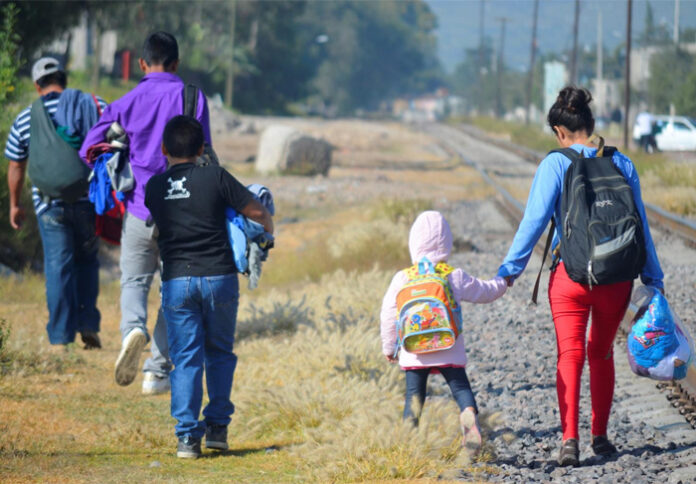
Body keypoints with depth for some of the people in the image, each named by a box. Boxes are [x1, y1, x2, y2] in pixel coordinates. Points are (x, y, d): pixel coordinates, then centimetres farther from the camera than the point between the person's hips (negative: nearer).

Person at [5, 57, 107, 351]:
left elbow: (15, 166, 10)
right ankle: (89, 325, 9)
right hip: (89, 201, 1)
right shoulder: (94, 105, 2)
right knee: (87, 260, 18)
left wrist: (14, 205, 23)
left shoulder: (25, 120, 3)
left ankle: (60, 338, 0)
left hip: (50, 204, -1)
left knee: (58, 268, 2)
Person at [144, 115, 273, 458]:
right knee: (220, 353, 15)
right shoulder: (215, 178, -4)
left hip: (176, 281, 1)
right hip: (218, 276, -1)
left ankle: (187, 436, -4)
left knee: (185, 359, 3)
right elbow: (257, 212, -1)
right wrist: (268, 230, 20)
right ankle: (217, 426, 13)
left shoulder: (154, 187, 3)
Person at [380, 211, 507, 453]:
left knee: (414, 394, 8)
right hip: (449, 351, -1)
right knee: (460, 387, 2)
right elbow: (484, 292, 13)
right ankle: (469, 412, -27)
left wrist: (389, 346, 16)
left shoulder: (402, 279, 0)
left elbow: (388, 314, 4)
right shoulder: (456, 278, -1)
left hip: (414, 351, 1)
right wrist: (502, 283, 35)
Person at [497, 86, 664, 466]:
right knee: (602, 354, 19)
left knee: (569, 355, -2)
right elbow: (640, 225, 7)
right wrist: (653, 279, 15)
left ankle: (569, 438, -17)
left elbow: (535, 219, -10)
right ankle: (599, 436, 22)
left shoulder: (556, 164, -5)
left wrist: (510, 269, -5)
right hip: (616, 277, 3)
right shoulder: (622, 164, 4)